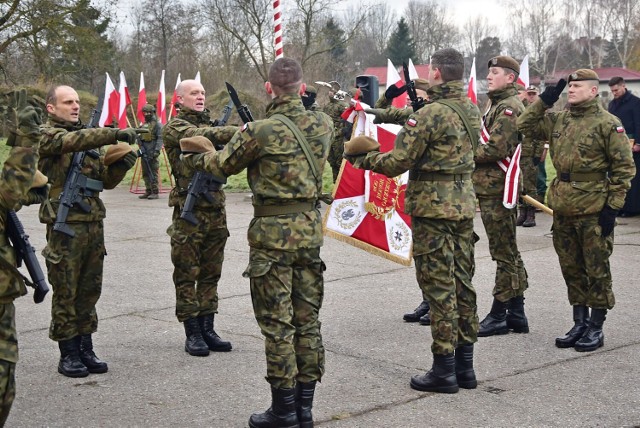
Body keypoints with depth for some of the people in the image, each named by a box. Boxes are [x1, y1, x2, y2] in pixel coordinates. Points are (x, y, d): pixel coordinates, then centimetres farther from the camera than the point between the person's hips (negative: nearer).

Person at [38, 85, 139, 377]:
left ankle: (86, 350, 19)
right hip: (65, 227, -6)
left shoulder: (89, 137, 18)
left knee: (89, 292, 10)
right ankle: (68, 355, 9)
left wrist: (121, 164, -3)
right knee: (65, 294, 1)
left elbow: (106, 181, 18)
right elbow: (73, 142, -25)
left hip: (94, 224, 6)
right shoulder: (48, 135, -3)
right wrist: (116, 133, -33)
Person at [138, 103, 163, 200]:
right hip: (144, 152, 8)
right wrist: (140, 147, 11)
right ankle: (148, 191, 16)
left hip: (152, 153, -8)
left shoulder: (157, 124, -4)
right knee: (145, 173, 9)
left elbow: (160, 138, -11)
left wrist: (157, 150, -19)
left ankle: (155, 192, -6)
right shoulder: (143, 125, 18)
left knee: (153, 172, -8)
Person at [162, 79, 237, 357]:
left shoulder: (210, 123, 18)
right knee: (187, 275, 1)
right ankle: (192, 333, 8)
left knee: (211, 274, 10)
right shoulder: (175, 127, -3)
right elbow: (200, 136, -24)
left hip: (216, 209, 7)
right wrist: (238, 131, -34)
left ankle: (207, 329, 18)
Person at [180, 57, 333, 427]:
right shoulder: (323, 125, 2)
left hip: (273, 233, -5)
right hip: (310, 229, 5)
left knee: (277, 323, 2)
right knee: (307, 319, 10)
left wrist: (196, 158, 23)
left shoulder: (260, 131, -13)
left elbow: (223, 165, 2)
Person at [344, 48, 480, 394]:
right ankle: (464, 365, 19)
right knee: (462, 282, 12)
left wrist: (363, 157, 2)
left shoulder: (430, 114, -16)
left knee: (439, 287, -3)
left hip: (433, 207, -8)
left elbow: (398, 163, -15)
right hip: (464, 204, 8)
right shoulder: (471, 110, 9)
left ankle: (444, 370, 3)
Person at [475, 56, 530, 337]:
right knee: (508, 253, 13)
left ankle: (499, 315, 2)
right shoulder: (496, 104, 19)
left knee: (504, 253, -3)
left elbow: (495, 149, -21)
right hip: (490, 186, 10)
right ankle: (516, 313, 20)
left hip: (497, 189, -10)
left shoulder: (508, 107, -12)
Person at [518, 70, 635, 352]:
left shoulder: (607, 124, -9)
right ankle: (579, 324, 25)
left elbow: (624, 167, -8)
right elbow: (525, 125, 17)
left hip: (593, 210, -6)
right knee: (571, 269, 14)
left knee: (596, 270, 4)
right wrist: (544, 101, 5)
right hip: (563, 208, 6)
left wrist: (612, 206, -13)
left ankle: (596, 328, 13)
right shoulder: (558, 120, 9)